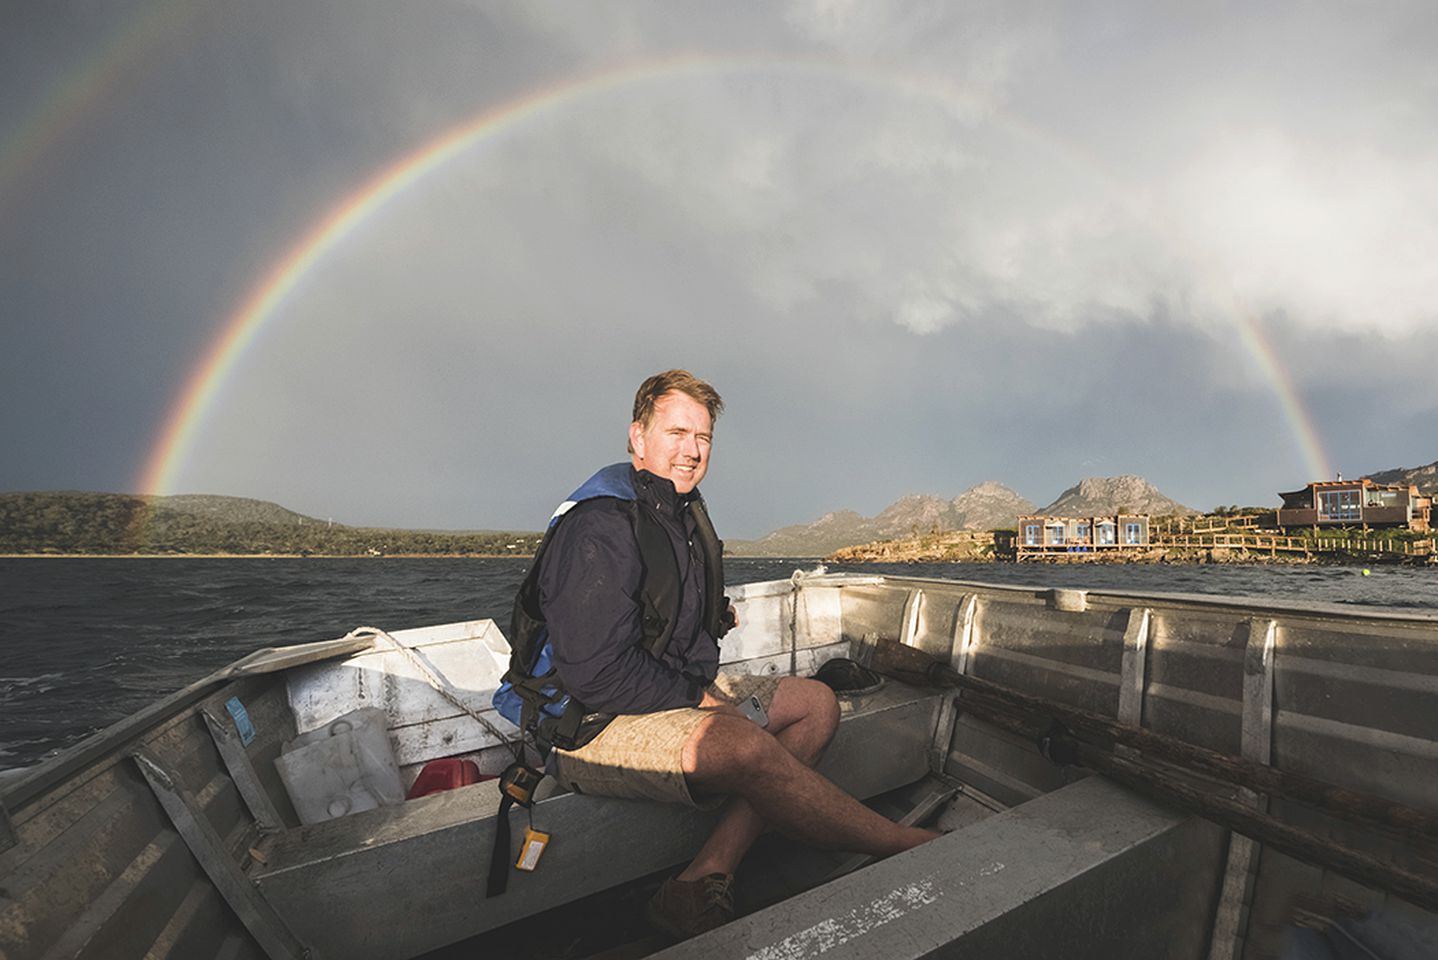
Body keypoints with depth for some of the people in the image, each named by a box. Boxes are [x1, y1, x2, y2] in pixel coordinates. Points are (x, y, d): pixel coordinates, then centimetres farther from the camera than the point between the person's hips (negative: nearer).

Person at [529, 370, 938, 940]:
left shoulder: (684, 512, 10)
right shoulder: (598, 527, -20)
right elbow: (597, 675, -24)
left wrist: (711, 615, 13)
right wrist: (699, 696, -15)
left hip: (684, 693, 10)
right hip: (597, 722, -9)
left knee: (817, 704, -1)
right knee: (742, 742, -34)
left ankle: (705, 878, -14)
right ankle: (914, 848, -11)